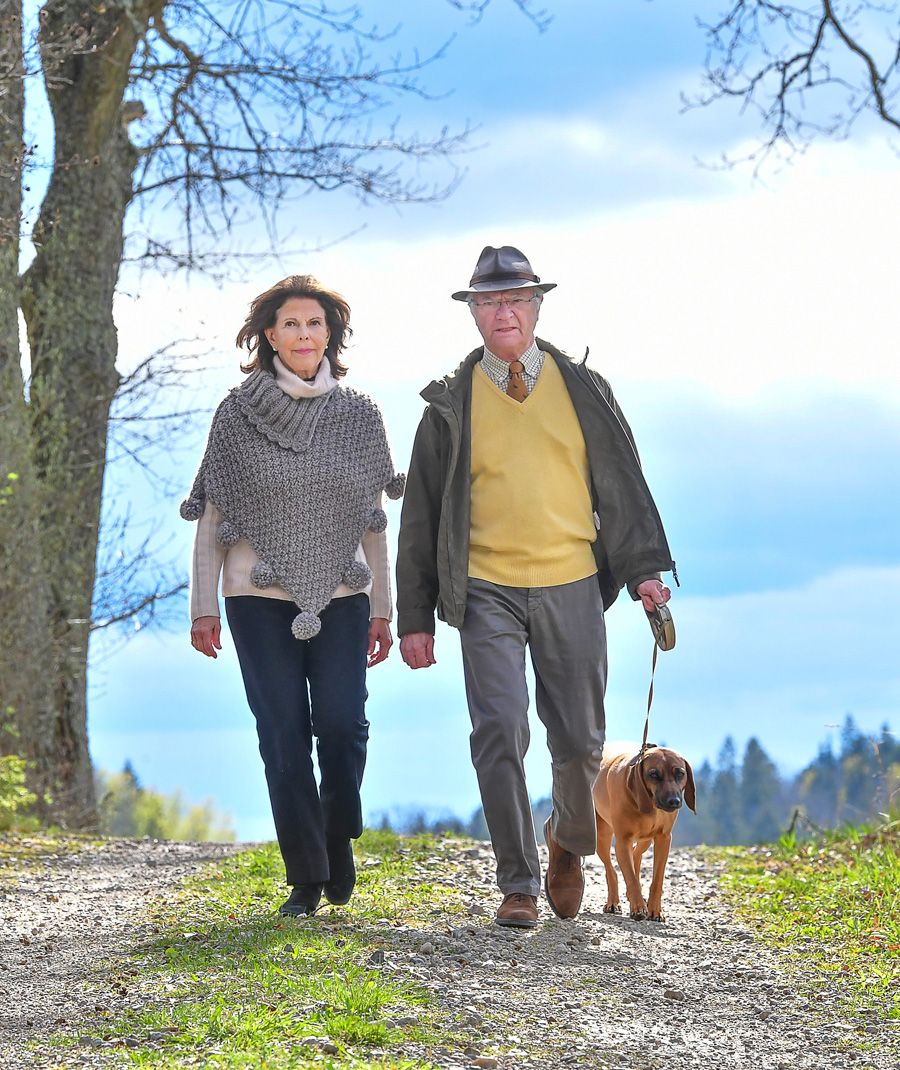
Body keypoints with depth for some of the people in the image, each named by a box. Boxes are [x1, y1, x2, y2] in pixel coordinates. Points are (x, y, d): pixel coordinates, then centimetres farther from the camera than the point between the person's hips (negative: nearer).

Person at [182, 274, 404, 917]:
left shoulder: (359, 415, 8)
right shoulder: (239, 413, 3)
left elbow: (374, 521, 11)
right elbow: (212, 515, 4)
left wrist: (382, 607, 8)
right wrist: (203, 606, 0)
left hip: (341, 596, 1)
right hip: (260, 598, -1)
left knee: (343, 725, -10)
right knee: (283, 735, -3)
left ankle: (339, 840, 16)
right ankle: (305, 877, 5)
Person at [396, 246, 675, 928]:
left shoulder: (584, 390, 8)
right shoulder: (451, 404, 6)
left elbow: (622, 484, 11)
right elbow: (421, 515, 9)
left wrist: (643, 568, -1)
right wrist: (415, 617, 6)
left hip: (571, 588, 1)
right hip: (487, 592, -1)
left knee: (580, 742, 4)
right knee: (500, 734, -12)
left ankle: (569, 841, 33)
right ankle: (518, 885, -3)